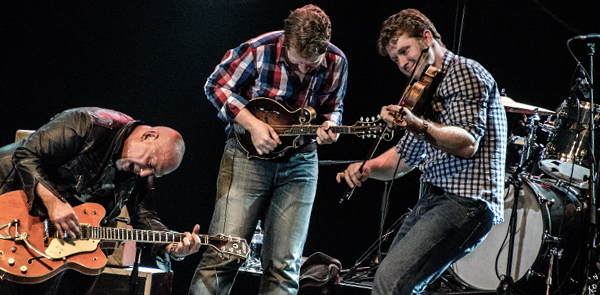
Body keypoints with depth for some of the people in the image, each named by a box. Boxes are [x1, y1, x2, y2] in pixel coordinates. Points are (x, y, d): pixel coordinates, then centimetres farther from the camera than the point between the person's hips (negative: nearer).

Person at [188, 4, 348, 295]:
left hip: (299, 163, 3)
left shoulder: (336, 63, -6)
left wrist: (328, 126, -12)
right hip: (249, 154, -3)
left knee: (284, 266, 1)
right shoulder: (259, 50, -17)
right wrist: (252, 123, -17)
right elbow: (216, 85, -5)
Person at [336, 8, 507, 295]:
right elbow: (405, 157, 26)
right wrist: (367, 167, 7)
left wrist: (418, 125, -33)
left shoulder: (463, 72, -5)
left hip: (466, 203, -10)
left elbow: (467, 143, -19)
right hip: (432, 200, 10)